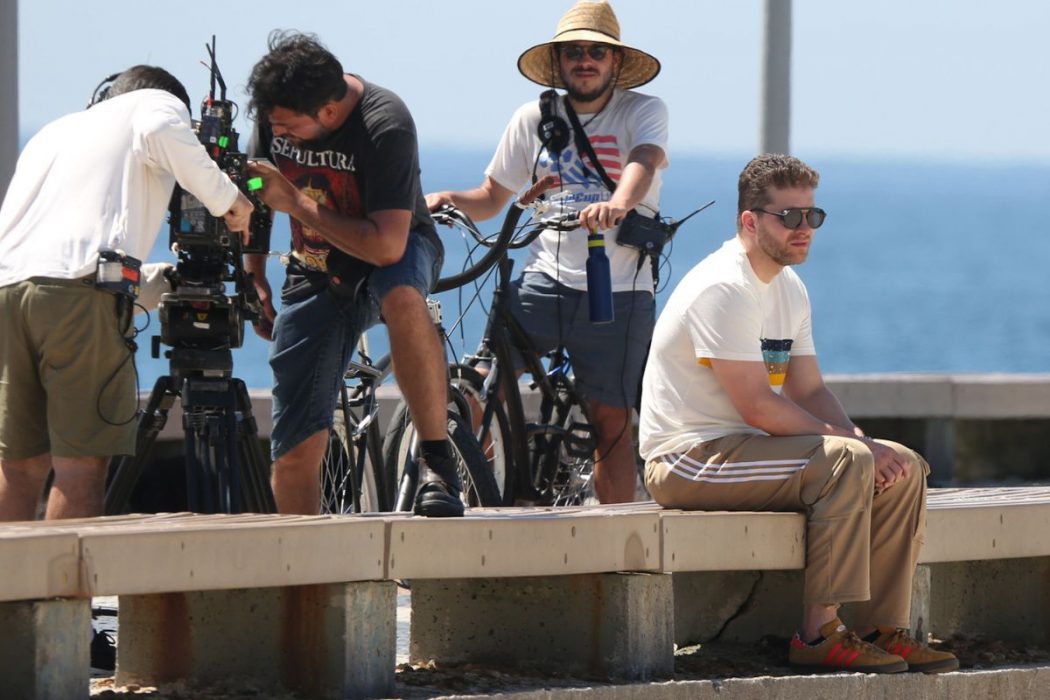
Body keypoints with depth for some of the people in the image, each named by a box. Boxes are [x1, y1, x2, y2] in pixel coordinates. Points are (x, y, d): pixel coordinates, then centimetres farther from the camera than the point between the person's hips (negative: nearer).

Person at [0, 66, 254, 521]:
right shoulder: (157, 103, 17)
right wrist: (224, 198, 3)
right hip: (80, 290, -6)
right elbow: (160, 133, -9)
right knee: (82, 463, -7)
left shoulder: (52, 133, 36)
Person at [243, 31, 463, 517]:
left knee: (402, 296, -43)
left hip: (392, 252, -4)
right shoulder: (275, 115, -12)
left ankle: (438, 462, -35)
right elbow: (257, 194, 11)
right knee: (296, 450, -5)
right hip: (315, 276, 4)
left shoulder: (384, 125, -29)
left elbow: (386, 246, -36)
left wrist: (295, 204, -33)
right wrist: (255, 282, 6)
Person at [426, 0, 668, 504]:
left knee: (612, 423, 1)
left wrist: (616, 204, -43)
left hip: (617, 292, -3)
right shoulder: (534, 119, 12)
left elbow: (643, 163, -20)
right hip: (545, 278, 3)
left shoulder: (643, 112, 2)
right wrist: (448, 201, -4)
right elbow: (492, 198, 19)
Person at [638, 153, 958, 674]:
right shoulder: (724, 289, -18)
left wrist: (858, 441, -9)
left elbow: (809, 392, 12)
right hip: (689, 457, -10)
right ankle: (820, 634, -28)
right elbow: (757, 405, -22)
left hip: (742, 446, 10)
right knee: (845, 464, -29)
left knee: (904, 469, -1)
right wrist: (855, 444, -17)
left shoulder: (790, 290, 14)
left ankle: (882, 631, -2)